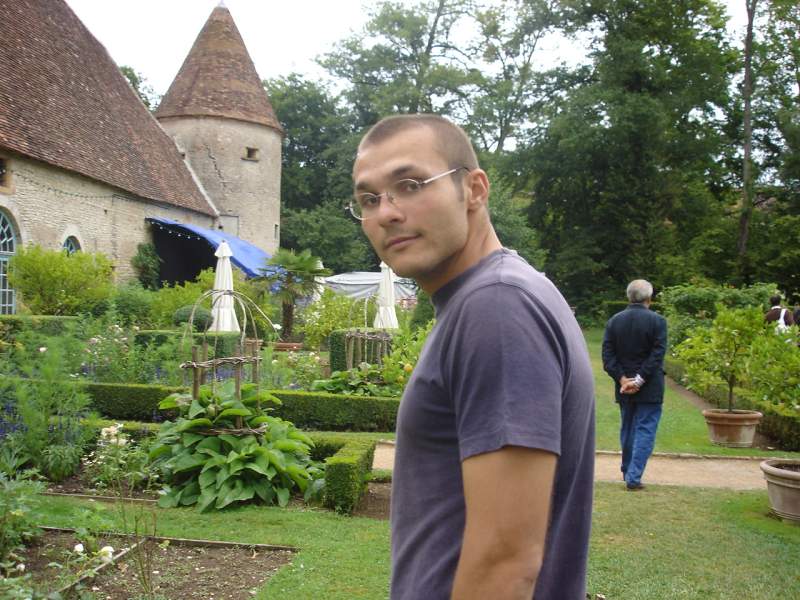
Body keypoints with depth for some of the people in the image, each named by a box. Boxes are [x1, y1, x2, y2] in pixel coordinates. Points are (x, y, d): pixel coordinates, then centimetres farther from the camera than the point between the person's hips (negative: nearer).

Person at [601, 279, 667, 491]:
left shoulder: (614, 321, 1)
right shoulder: (657, 321, -10)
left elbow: (608, 355, -4)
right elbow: (657, 355, -15)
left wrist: (622, 379, -7)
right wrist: (640, 380, -14)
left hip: (624, 387, 4)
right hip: (649, 388, -4)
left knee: (627, 429, 17)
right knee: (645, 430, 1)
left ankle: (627, 472, 28)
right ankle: (634, 477, -4)